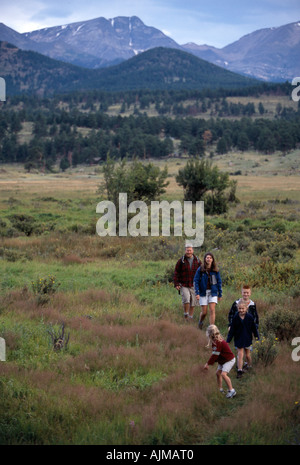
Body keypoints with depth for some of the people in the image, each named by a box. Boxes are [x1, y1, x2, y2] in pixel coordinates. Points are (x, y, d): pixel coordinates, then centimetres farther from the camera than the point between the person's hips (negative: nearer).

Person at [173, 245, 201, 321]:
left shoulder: (197, 261, 5)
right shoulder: (181, 261, 0)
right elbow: (176, 273, 2)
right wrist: (176, 284, -6)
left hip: (193, 286, 2)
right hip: (183, 285, -2)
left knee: (193, 303, 4)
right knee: (186, 299, -20)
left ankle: (190, 317, 17)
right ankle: (185, 314, -2)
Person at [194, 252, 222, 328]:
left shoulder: (215, 270, 2)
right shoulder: (200, 270, -4)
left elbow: (219, 282, 10)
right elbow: (196, 281, -3)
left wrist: (220, 294, 9)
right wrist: (197, 293, -11)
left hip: (213, 292, 1)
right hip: (203, 292, -1)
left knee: (212, 310, -11)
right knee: (204, 312, 3)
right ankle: (200, 322, 35)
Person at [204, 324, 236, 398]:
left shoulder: (218, 342, -27)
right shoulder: (215, 341, 5)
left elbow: (215, 355, -25)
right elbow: (214, 354, 12)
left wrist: (208, 364, -18)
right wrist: (208, 363, 11)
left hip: (229, 360, -11)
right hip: (222, 360, 11)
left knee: (223, 374, -22)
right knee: (218, 373, 14)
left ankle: (231, 390, -17)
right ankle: (220, 389, 25)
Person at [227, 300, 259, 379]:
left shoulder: (250, 317, -8)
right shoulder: (235, 318, -7)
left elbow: (254, 328, 3)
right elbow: (232, 330, -1)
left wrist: (257, 337, 3)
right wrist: (228, 340, -2)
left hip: (247, 339, 1)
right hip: (239, 339, -1)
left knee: (247, 355, 12)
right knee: (240, 354, -5)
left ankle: (249, 366, 35)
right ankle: (239, 370, -2)